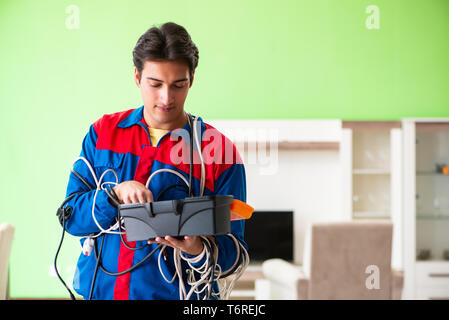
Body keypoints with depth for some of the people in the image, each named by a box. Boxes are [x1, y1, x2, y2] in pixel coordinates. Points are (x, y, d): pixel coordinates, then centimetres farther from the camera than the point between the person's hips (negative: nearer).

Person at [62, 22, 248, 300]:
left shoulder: (219, 151, -7)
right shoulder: (103, 132, 3)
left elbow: (233, 253, -6)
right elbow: (71, 217, -1)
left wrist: (198, 250, -27)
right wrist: (115, 194, -19)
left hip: (175, 293, -2)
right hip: (100, 289, 2)